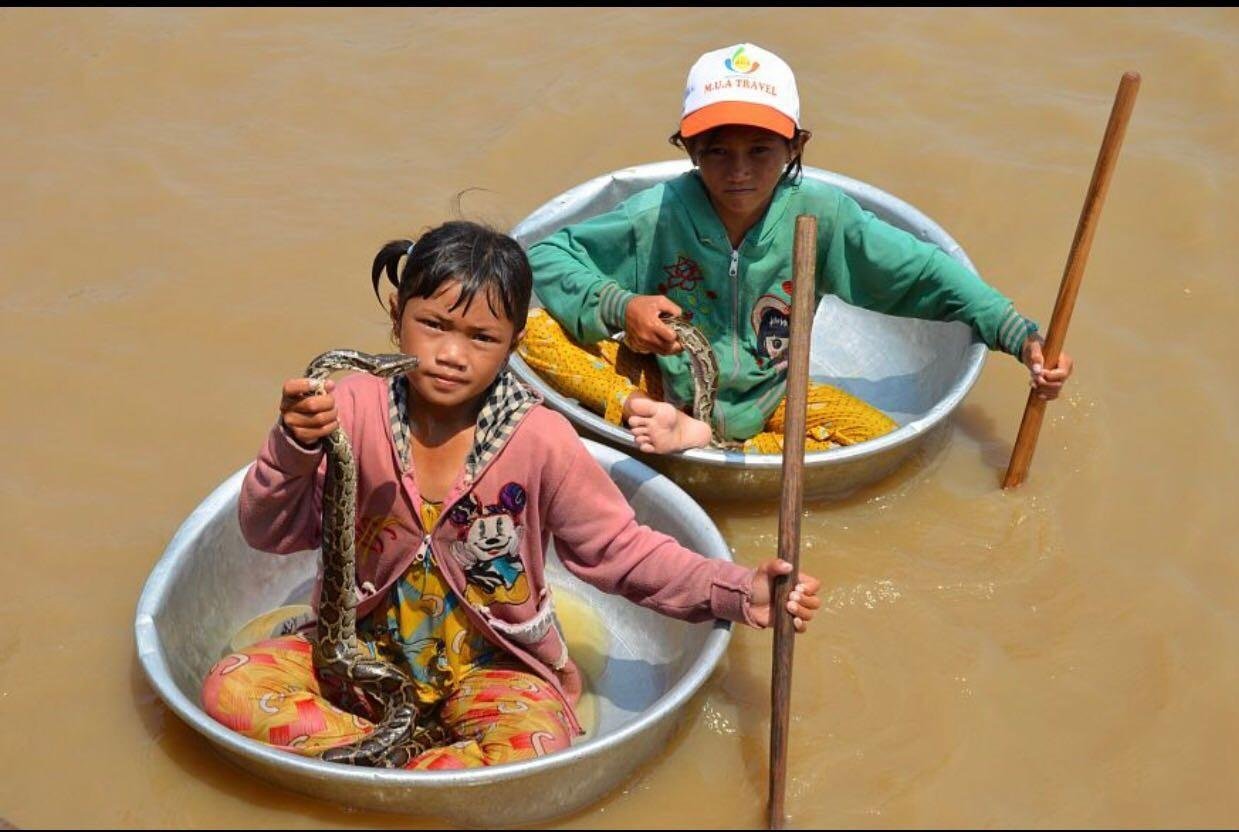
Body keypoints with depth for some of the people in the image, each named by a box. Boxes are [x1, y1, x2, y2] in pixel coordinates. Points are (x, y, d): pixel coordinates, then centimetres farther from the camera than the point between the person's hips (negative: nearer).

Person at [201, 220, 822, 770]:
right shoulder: (355, 409, -13)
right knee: (231, 687, -19)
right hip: (365, 645, 2)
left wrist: (736, 591, -20)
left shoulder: (538, 440, -16)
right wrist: (293, 448, -31)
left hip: (487, 663, -2)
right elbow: (272, 533, -10)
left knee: (537, 744, -33)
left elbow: (618, 550, -8)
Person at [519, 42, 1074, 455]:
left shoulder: (820, 216, -17)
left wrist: (1022, 337, -18)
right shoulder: (656, 216, -18)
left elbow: (925, 274, -11)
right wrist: (620, 307, -27)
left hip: (766, 397, 2)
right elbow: (546, 256, -10)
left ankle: (706, 442, -21)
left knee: (880, 439, -24)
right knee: (535, 330, -20)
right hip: (664, 384, -2)